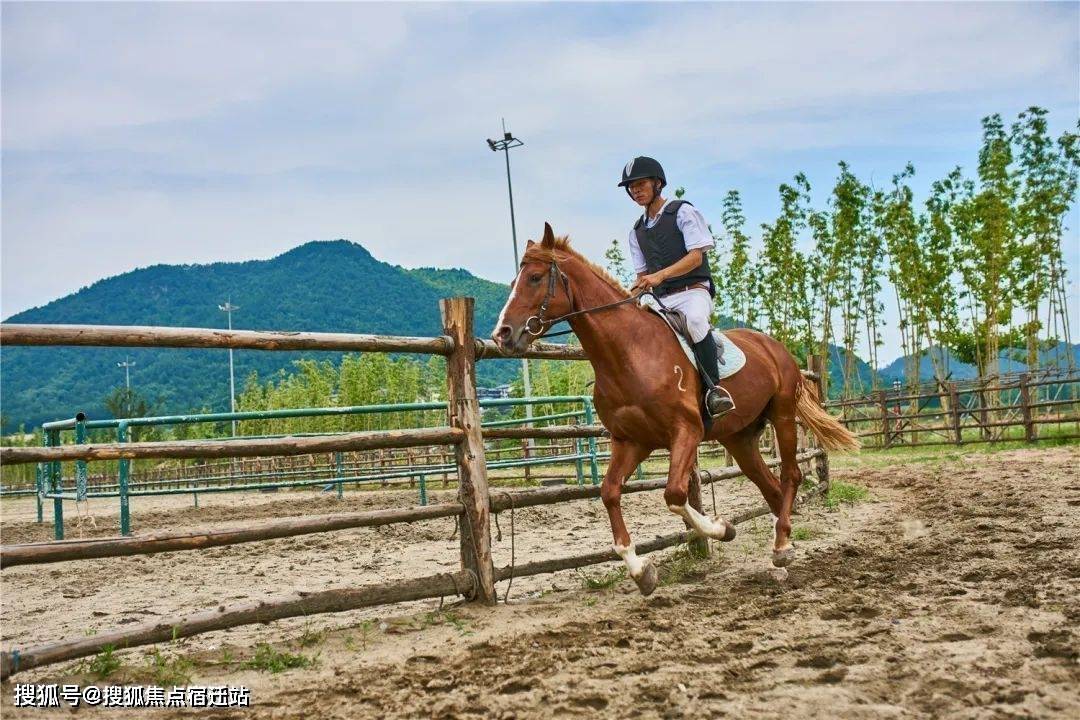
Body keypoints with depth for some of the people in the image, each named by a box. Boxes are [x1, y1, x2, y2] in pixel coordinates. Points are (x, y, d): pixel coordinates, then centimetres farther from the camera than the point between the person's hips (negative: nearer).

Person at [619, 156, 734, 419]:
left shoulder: (683, 212, 2)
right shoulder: (637, 231, 20)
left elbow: (696, 257, -9)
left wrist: (660, 275, -22)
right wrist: (634, 293, -2)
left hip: (693, 291, -6)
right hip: (660, 301, 6)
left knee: (694, 319, -38)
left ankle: (713, 388, -32)